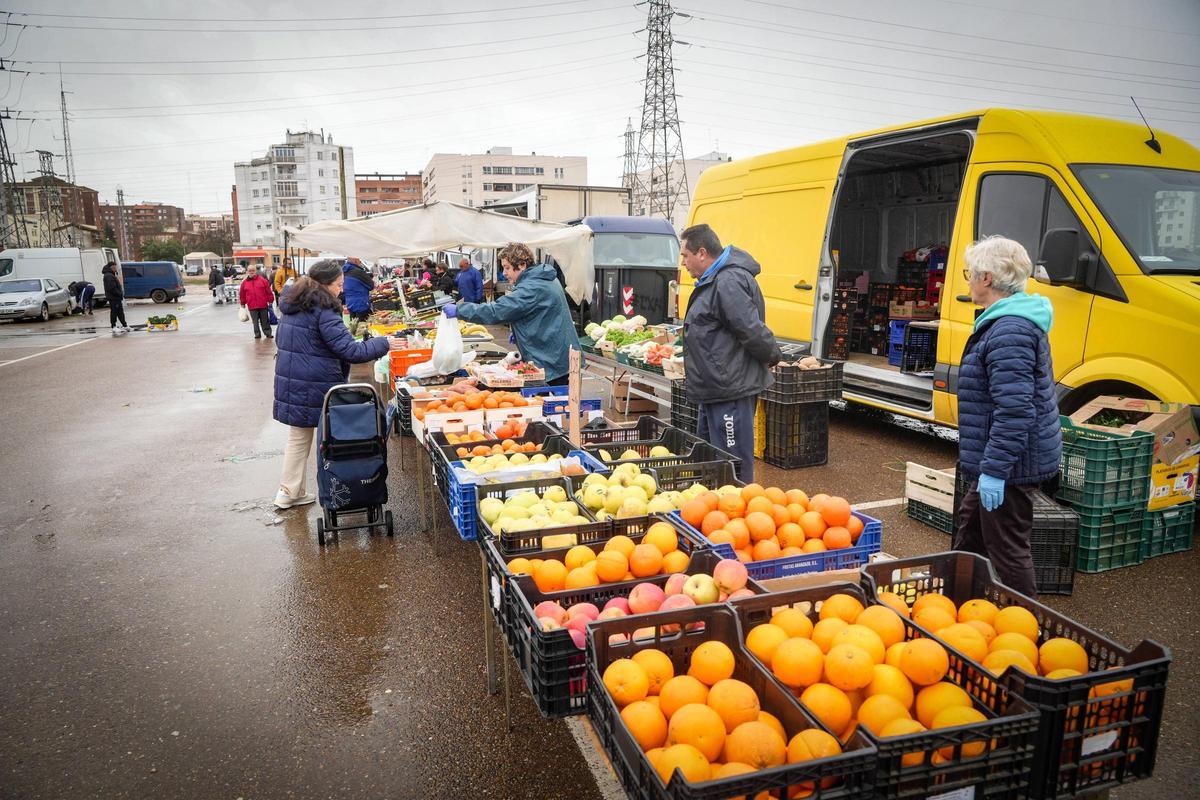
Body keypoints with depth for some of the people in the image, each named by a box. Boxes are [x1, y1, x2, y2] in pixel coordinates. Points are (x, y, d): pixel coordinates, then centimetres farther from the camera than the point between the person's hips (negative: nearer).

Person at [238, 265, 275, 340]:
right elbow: (242, 294, 11)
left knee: (265, 320, 8)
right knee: (255, 321, 6)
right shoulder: (244, 282, 4)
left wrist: (270, 300, 1)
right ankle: (257, 334, 16)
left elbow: (268, 291, 1)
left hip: (263, 305, -1)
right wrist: (243, 304, 13)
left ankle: (267, 333, 18)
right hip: (252, 306, 1)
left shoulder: (262, 280, -1)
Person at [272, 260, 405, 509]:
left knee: (298, 439, 17)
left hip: (290, 384, 8)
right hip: (317, 388, -8)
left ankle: (289, 492, 23)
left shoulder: (292, 306, 10)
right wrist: (383, 344, -11)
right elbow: (349, 350, -21)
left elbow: (281, 341, 22)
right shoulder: (323, 311, -17)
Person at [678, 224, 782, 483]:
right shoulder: (713, 281, 15)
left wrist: (773, 357, -8)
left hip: (731, 391, -11)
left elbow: (752, 330, -23)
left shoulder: (729, 282, -20)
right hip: (715, 390, 11)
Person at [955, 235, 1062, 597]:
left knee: (1006, 548, 0)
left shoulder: (1010, 330, -23)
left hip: (1010, 465, -12)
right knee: (971, 528, 25)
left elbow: (1015, 410, -29)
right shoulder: (1011, 321, 12)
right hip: (1000, 462, 12)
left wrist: (993, 469, -26)